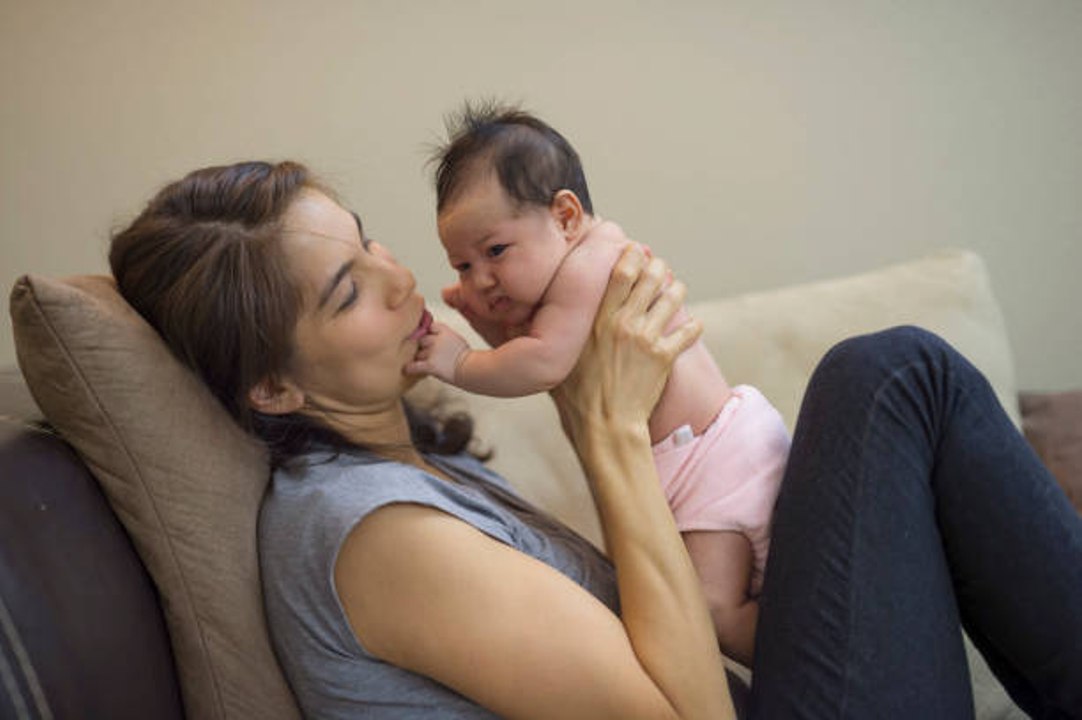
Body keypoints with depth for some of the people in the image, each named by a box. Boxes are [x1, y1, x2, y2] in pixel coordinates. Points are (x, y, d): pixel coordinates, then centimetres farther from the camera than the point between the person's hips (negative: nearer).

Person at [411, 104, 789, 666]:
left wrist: (461, 364, -16)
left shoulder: (588, 262, -19)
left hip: (717, 450, -11)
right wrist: (491, 326, 6)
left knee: (714, 609, -15)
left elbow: (546, 363, -27)